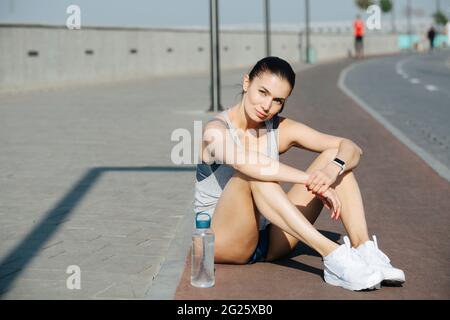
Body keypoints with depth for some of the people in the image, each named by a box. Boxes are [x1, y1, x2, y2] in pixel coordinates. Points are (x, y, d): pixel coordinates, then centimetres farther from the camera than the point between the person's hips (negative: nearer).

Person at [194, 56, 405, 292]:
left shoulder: (281, 130, 2)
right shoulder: (216, 130, -15)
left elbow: (351, 148, -6)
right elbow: (250, 163, -38)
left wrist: (333, 169, -29)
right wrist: (313, 180, -40)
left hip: (268, 240, 6)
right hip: (222, 241, -5)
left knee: (334, 156, -7)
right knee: (253, 174, -36)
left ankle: (364, 252, -24)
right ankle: (333, 257, -40)